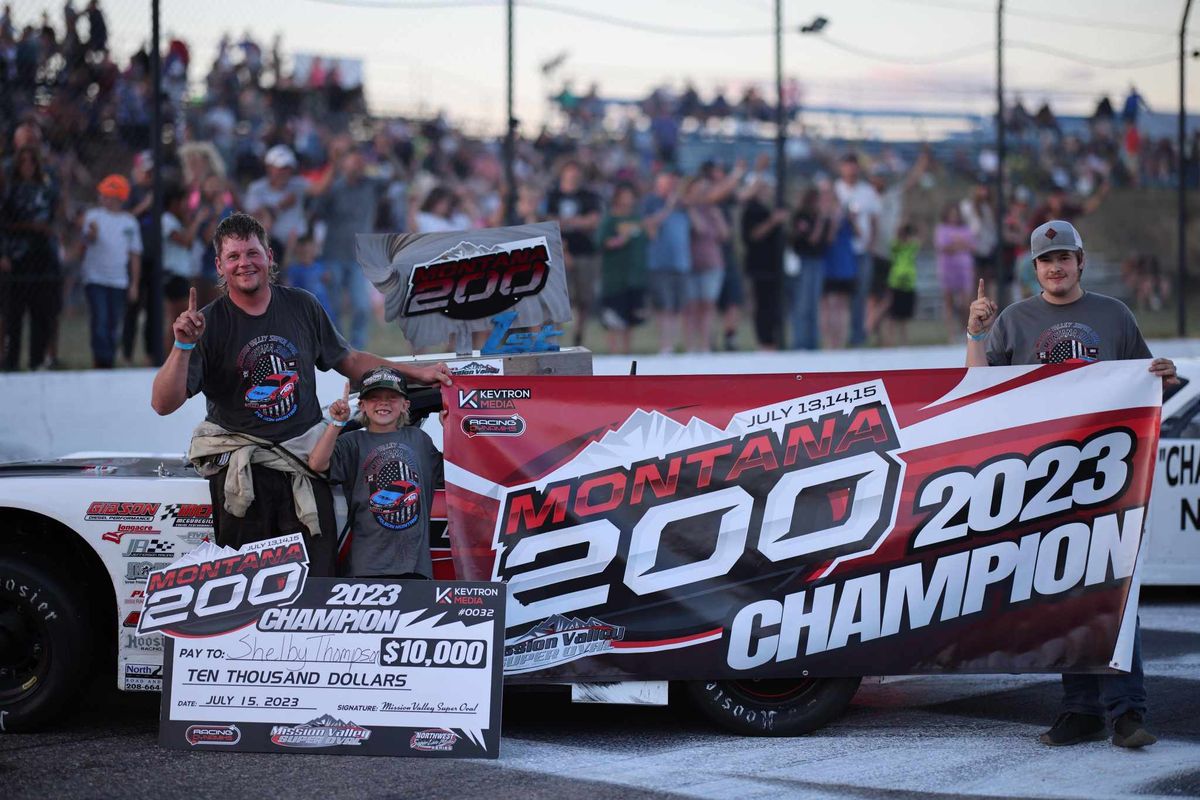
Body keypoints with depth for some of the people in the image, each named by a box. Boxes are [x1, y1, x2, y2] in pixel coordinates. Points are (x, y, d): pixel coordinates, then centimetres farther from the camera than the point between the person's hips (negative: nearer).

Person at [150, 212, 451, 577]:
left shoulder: (302, 306, 8)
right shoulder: (207, 324, -2)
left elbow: (349, 361, 20)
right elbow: (164, 404, -9)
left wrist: (417, 373, 16)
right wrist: (183, 346, -23)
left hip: (304, 460, 2)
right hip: (240, 466, -2)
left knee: (317, 580, -5)